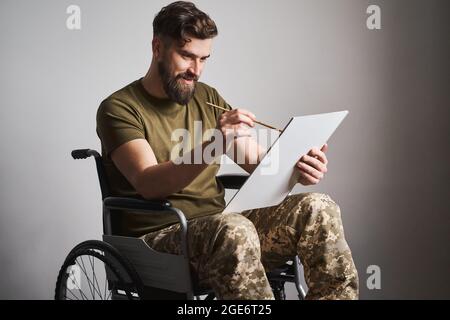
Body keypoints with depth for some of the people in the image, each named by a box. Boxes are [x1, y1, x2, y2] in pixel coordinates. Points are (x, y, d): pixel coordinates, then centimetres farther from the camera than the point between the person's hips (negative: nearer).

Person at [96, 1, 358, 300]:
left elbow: (259, 160, 12)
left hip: (218, 228, 6)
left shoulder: (207, 98, 14)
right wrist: (211, 146, -36)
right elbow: (149, 184, -20)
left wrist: (297, 167, -12)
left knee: (318, 208, -16)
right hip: (157, 236, -5)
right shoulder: (119, 108, -5)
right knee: (235, 230, -37)